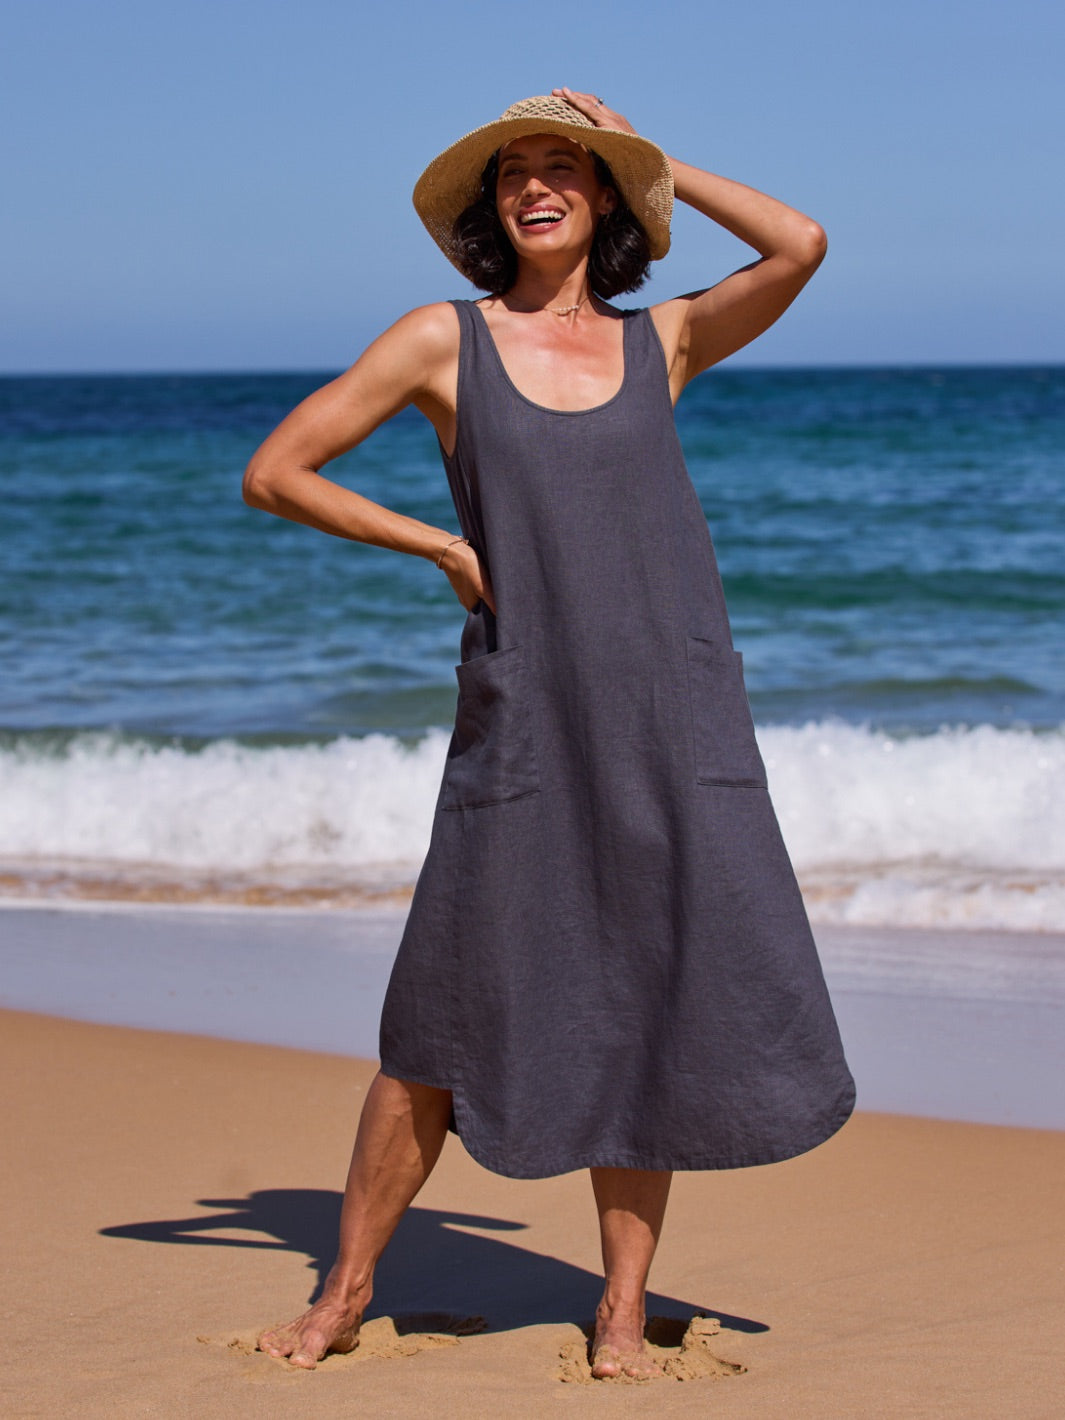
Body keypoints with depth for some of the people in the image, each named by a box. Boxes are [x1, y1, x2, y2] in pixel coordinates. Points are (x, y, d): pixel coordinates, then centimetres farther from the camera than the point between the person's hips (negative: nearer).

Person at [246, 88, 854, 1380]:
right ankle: (345, 1292, 17)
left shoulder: (661, 341, 10)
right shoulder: (443, 340, 4)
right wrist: (445, 546, -1)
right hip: (525, 726, -2)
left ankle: (622, 1314, 13)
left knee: (653, 1013, 2)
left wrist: (653, 161, 4)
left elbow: (802, 248, -6)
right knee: (445, 1023, 2)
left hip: (678, 718, 2)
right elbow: (273, 473, 4)